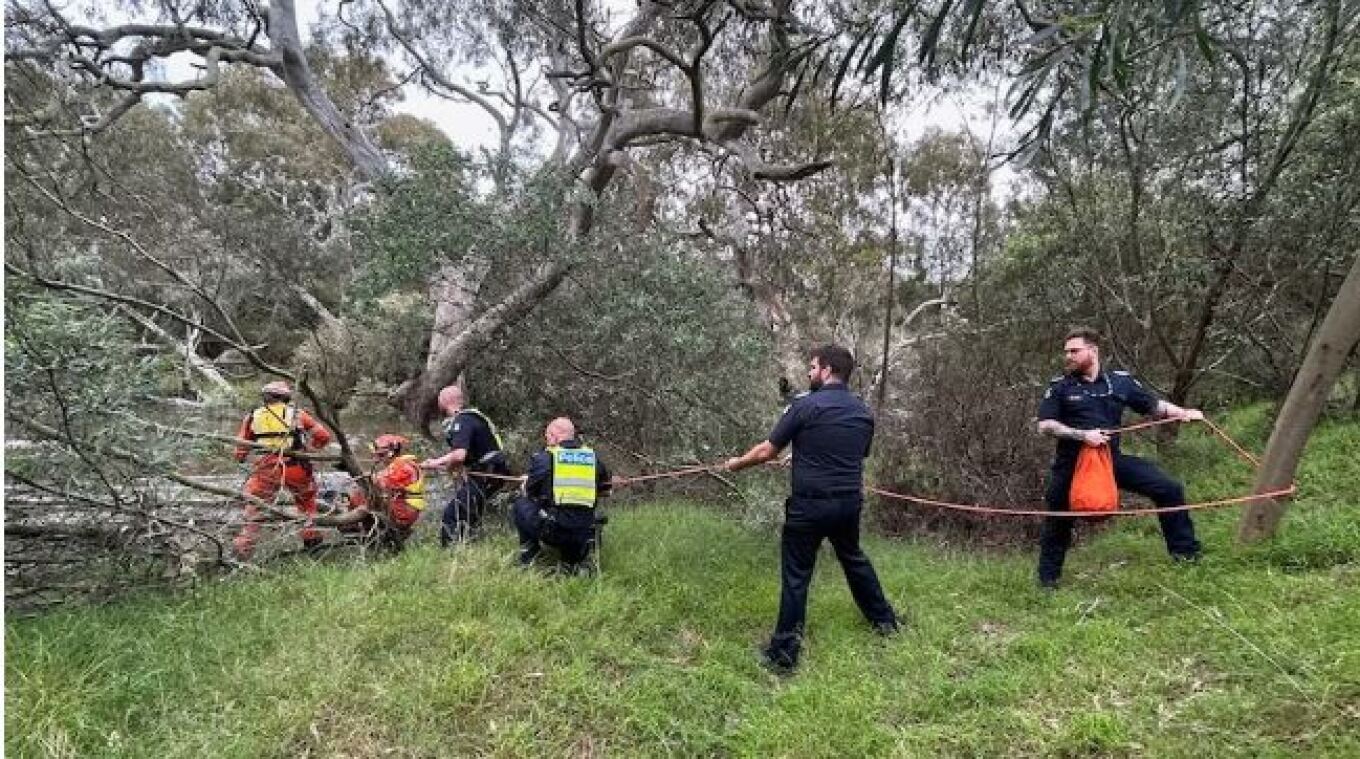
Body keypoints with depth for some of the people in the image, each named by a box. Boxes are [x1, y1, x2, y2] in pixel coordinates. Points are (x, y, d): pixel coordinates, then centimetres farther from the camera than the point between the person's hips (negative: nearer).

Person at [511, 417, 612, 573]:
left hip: (551, 531, -2)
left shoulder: (543, 457, -1)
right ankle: (573, 562, 17)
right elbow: (605, 491, 18)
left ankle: (529, 551, 19)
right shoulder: (593, 457, 9)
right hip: (584, 534, 3)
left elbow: (529, 492, 8)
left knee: (521, 503, 22)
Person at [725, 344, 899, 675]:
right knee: (853, 558, 28)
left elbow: (767, 452, -8)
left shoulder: (806, 405, -13)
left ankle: (784, 653, 10)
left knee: (796, 575, 4)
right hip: (849, 502, 6)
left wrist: (737, 463, 9)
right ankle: (884, 619, 43)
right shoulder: (864, 412, 5)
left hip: (809, 505, -5)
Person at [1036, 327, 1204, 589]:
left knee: (1169, 489, -2)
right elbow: (1045, 426, -10)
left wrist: (1183, 413, -5)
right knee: (1058, 520, 6)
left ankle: (1185, 552, 16)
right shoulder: (1060, 386, -6)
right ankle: (1048, 577, 23)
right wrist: (1082, 435, -20)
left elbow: (1153, 405, 10)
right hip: (1072, 464, -2)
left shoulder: (1121, 381, 1)